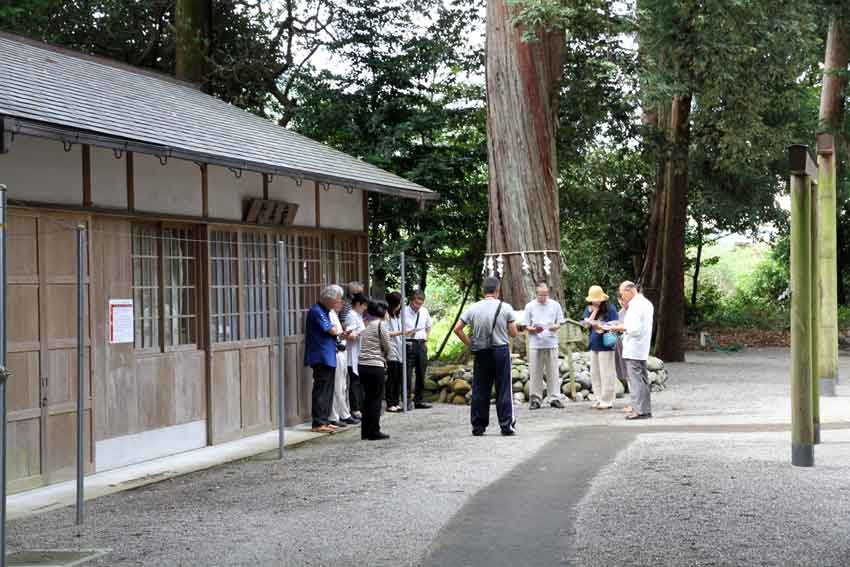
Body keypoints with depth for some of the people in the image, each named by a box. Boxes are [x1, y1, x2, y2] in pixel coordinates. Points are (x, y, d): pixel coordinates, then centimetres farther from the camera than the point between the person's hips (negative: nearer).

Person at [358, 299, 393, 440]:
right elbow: (387, 347, -5)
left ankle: (365, 431, 16)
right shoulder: (381, 324, -6)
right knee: (376, 398, -1)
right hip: (375, 366, -7)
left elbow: (364, 345, 14)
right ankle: (374, 432, 1)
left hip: (363, 365, 7)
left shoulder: (368, 325, 17)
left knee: (368, 398, 14)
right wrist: (384, 357, 16)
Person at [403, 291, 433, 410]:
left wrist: (426, 340, 15)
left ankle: (419, 401, 17)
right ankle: (407, 401, -4)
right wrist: (406, 333, -18)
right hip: (409, 345, -5)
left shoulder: (424, 312, 10)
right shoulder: (404, 312, -7)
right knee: (408, 373, -8)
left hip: (421, 344, 5)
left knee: (421, 373, 9)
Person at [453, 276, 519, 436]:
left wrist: (469, 343, 8)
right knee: (503, 390, 3)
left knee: (480, 390, 7)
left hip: (481, 353, 2)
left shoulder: (473, 309, 2)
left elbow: (457, 329, 0)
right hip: (501, 350, -2)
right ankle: (506, 426, 2)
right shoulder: (505, 308, -5)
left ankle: (478, 426, 11)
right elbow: (513, 333, -3)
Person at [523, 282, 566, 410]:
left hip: (551, 343, 1)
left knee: (553, 372, 1)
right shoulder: (530, 306, 5)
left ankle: (555, 398, 5)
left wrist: (555, 327, -12)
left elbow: (559, 323, 10)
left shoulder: (555, 305, 7)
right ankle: (535, 399, 6)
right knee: (535, 372, 0)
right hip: (535, 345, -1)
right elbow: (526, 326, 6)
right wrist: (534, 329, -15)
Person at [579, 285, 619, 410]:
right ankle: (599, 399, 16)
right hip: (593, 345, 6)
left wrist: (599, 325, -15)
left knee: (606, 374, -4)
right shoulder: (589, 309, 10)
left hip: (606, 345, -6)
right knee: (594, 374, 8)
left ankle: (607, 401, 1)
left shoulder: (610, 309, -5)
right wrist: (594, 311, -9)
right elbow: (585, 323, -1)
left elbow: (615, 325, -8)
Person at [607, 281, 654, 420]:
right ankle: (646, 409, 17)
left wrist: (622, 327, -10)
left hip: (633, 350, -10)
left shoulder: (635, 305, -17)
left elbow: (635, 329, -23)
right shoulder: (646, 303, 14)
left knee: (635, 380, -7)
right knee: (643, 379, 13)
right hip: (642, 350, 10)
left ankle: (639, 410, -7)